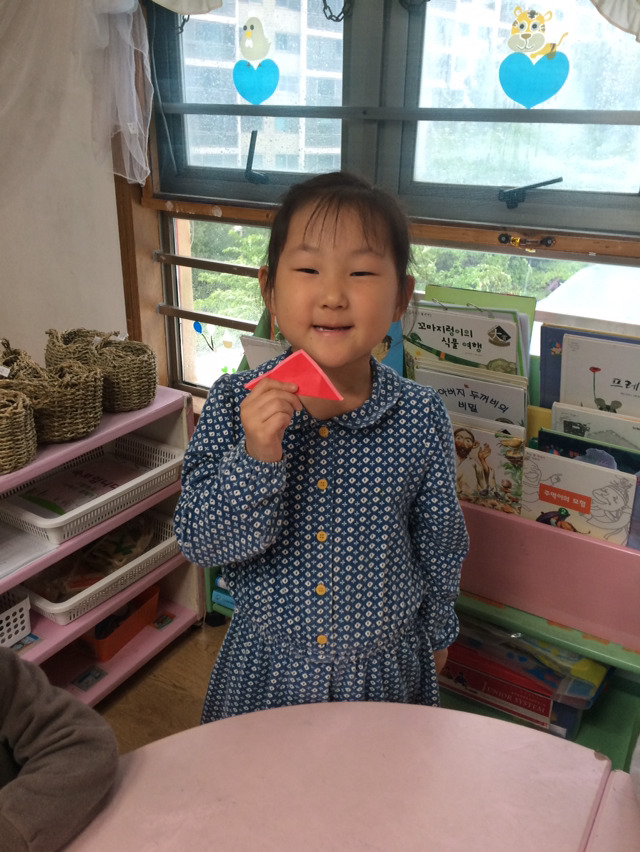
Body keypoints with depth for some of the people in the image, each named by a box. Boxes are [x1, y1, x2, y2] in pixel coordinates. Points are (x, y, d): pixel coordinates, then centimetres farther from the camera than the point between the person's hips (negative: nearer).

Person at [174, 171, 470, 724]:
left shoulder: (421, 418, -17)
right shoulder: (235, 404, -17)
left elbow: (440, 543, -2)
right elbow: (199, 541, -19)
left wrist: (436, 633, 10)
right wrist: (256, 456, -35)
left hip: (385, 667, 0)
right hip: (267, 663, 1)